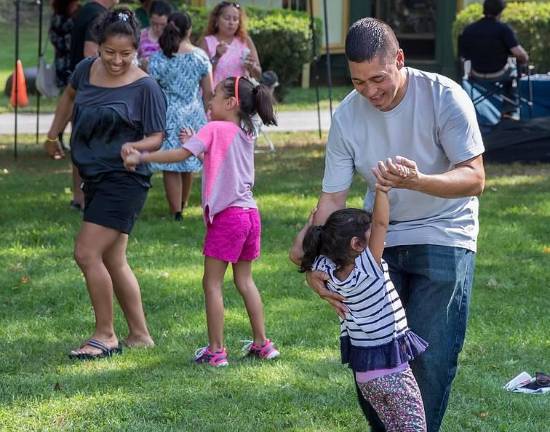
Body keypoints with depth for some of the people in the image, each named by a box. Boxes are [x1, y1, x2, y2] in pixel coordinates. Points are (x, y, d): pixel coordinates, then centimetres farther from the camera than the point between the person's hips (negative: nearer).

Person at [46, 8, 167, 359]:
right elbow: (70, 96, 25)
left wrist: (134, 146, -30)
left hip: (124, 181, -7)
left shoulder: (145, 87, -14)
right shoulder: (87, 69, 3)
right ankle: (140, 335, 23)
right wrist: (53, 135, 28)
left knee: (87, 254, -14)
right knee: (113, 261, 13)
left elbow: (156, 138, -11)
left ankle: (105, 336, -1)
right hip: (93, 176, 7)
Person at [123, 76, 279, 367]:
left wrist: (141, 157, -12)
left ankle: (216, 351, -1)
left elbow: (180, 154, -17)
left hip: (226, 215, -8)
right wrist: (195, 143, 19)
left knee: (212, 283, 0)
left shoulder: (215, 129, -9)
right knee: (244, 280, 18)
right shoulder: (245, 134, 14)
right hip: (250, 213, 8)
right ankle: (261, 344, 19)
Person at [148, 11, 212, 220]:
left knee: (170, 167, 4)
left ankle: (176, 211, 4)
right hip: (194, 116, 3)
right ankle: (183, 203, 38)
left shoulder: (159, 58, -11)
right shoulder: (200, 56, -4)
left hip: (169, 117, -3)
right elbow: (208, 91, 2)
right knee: (189, 164, 21)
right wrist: (203, 111, 17)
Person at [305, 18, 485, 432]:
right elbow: (332, 198, -5)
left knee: (432, 358, -9)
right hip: (380, 240, 3)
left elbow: (475, 178, -20)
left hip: (443, 238, -3)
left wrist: (416, 181, -38)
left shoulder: (444, 97, -18)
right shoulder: (347, 117, -9)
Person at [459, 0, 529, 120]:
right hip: (499, 74, -3)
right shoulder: (503, 28, -20)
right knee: (513, 70, 35)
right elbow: (519, 54, -26)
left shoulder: (468, 30, -9)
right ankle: (511, 111, 34)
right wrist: (524, 60, -3)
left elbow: (462, 54, -1)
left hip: (477, 75, 3)